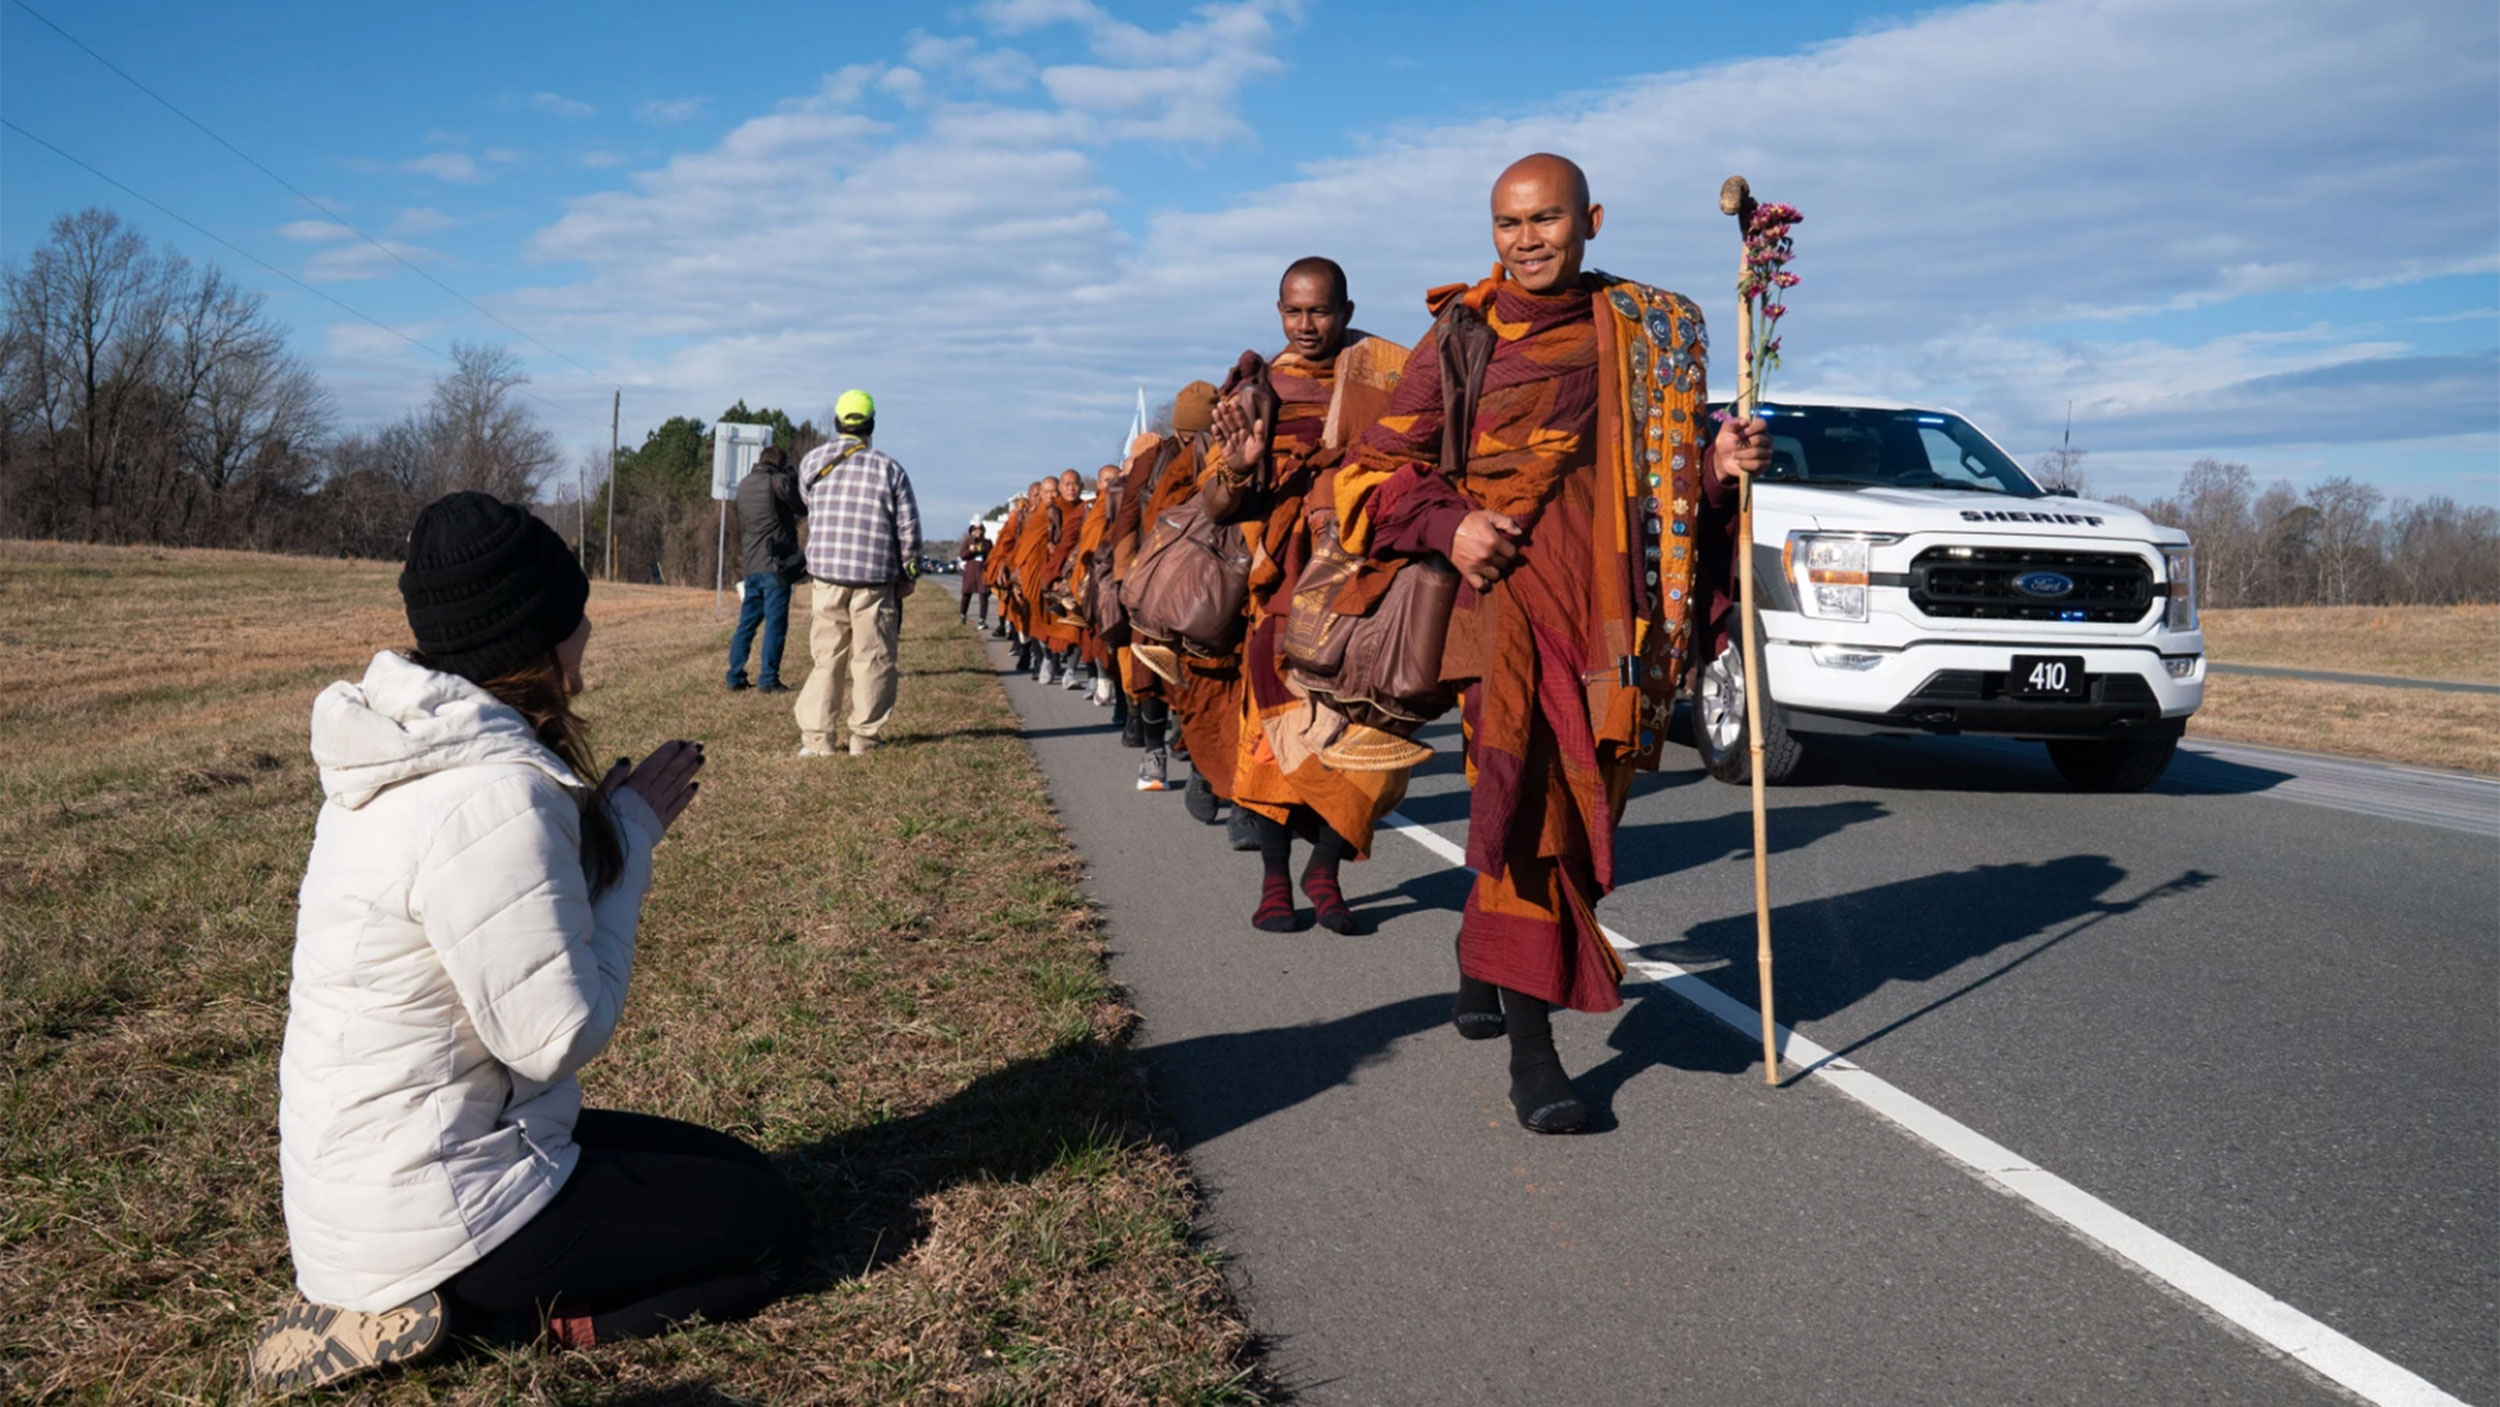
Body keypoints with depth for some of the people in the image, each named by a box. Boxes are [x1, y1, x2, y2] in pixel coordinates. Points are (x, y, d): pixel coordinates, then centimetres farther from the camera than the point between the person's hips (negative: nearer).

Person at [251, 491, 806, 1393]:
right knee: (769, 1228, 3)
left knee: (738, 1172, 20)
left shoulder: (420, 753, 4)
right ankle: (446, 1312, -3)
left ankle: (423, 1300, 10)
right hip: (428, 1213, -10)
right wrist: (632, 838, -15)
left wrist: (608, 820, 0)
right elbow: (558, 1036, -23)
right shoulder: (491, 797, -28)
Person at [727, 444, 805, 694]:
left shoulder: (743, 485, 14)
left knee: (746, 624, 12)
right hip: (776, 566, -7)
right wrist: (793, 479, 13)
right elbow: (803, 508, 1)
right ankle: (768, 680, -8)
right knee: (775, 625, -5)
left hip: (752, 567, 7)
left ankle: (735, 678, 13)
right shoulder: (778, 481, -9)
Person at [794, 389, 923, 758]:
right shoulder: (889, 469, -2)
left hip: (826, 575, 2)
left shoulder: (812, 463, 5)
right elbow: (908, 528, -1)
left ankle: (816, 736, 6)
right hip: (875, 579, -2)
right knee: (872, 659, 6)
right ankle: (863, 736, 8)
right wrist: (909, 574, 9)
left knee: (827, 657, 9)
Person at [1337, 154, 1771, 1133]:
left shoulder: (1647, 333, 13)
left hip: (1608, 593, 4)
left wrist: (1717, 464, -1)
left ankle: (1484, 966, 33)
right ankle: (1531, 1044, -8)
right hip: (1505, 583, -3)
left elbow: (1662, 468, 20)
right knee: (1524, 795, -13)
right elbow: (1382, 466, 6)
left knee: (1578, 801, 9)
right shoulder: (1462, 336, 6)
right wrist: (1448, 525, -11)